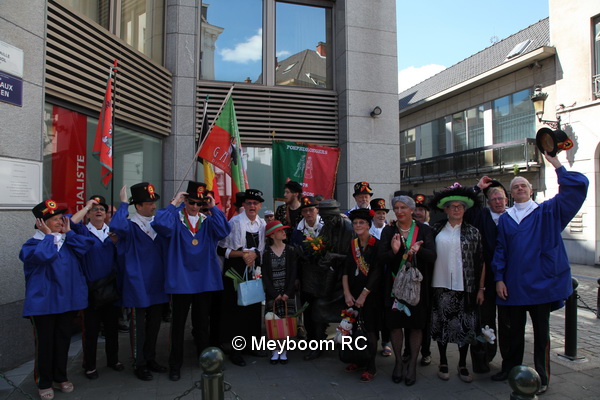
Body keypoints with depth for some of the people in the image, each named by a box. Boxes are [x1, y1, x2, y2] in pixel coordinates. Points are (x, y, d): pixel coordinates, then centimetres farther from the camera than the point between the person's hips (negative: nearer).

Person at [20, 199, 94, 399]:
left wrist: (68, 232, -5)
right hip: (43, 302, -4)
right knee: (45, 343, 6)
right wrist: (49, 235, -15)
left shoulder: (68, 241, 9)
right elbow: (45, 255, -28)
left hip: (68, 299, 5)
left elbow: (85, 246, -9)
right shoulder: (32, 244, -7)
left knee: (63, 341, 15)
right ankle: (44, 383, 22)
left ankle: (60, 377, 30)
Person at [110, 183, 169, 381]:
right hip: (138, 283, -5)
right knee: (138, 324, 9)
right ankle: (139, 364, 25)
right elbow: (116, 227, -35)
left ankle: (150, 358, 34)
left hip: (157, 283, 6)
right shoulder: (130, 225, -13)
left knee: (155, 323, 17)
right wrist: (124, 203, -25)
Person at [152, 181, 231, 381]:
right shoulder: (175, 218, -4)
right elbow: (160, 224, -27)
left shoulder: (208, 221, 3)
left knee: (202, 323, 17)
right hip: (181, 279, -2)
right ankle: (175, 364, 24)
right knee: (178, 323, 8)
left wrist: (213, 208, -13)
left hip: (204, 280, 3)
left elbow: (224, 231, -16)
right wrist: (173, 204, -18)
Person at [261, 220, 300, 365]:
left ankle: (283, 351, 12)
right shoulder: (266, 252, -1)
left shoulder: (291, 250, 2)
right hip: (272, 293, -1)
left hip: (287, 292, 1)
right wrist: (274, 294, -8)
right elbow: (265, 275, -2)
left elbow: (293, 273, -1)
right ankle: (275, 350, 13)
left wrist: (287, 293, -8)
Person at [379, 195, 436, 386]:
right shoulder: (388, 230, 0)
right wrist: (393, 251, -30)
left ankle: (412, 364, 22)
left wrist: (418, 250, -31)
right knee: (395, 323, 6)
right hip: (394, 283, 1)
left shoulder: (423, 230, -1)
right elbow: (381, 257, -9)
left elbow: (432, 256, -11)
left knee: (416, 324, 6)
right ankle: (398, 361, 25)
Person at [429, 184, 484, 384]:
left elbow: (480, 262, 3)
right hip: (440, 285, 0)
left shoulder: (473, 232, 2)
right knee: (441, 324, 8)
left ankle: (462, 365, 23)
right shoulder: (436, 230, 3)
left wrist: (480, 289, 1)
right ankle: (443, 362, 24)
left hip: (465, 287, 0)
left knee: (464, 326, 6)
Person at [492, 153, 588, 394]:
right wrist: (499, 279, -1)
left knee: (541, 331, 8)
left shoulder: (548, 211, 2)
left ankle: (542, 378, 21)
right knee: (515, 329, 14)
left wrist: (557, 165, -15)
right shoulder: (505, 219, 8)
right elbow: (500, 250, 5)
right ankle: (511, 370, 29)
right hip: (513, 284, 2)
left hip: (540, 283, -2)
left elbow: (577, 187, -8)